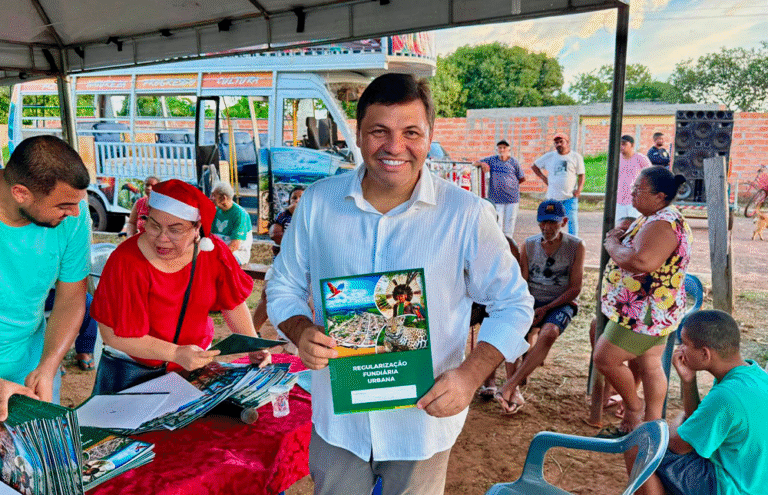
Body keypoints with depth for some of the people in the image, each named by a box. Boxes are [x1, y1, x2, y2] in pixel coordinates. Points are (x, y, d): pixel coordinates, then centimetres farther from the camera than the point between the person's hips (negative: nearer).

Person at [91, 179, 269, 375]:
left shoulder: (214, 253, -7)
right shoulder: (126, 262, -19)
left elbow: (233, 303, 5)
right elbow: (112, 334, -18)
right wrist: (176, 354, -25)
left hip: (198, 357, 5)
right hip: (138, 367, -4)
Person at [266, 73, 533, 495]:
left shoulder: (467, 215, -13)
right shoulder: (317, 202, -6)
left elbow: (512, 304, -4)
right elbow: (284, 287, 5)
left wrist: (472, 373, -18)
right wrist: (301, 332, -16)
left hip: (422, 423, -1)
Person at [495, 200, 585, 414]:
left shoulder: (576, 246, -3)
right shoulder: (529, 245, 5)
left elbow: (575, 289, -5)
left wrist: (546, 309, -14)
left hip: (561, 304, -2)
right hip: (532, 302, 3)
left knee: (549, 333, -35)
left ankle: (509, 386, -37)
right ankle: (515, 394, -27)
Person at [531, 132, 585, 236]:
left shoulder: (576, 157, 6)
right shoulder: (549, 156, 10)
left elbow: (581, 174, 6)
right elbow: (534, 166, 19)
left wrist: (579, 189, -9)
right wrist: (544, 178, 8)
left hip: (570, 197, -2)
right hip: (553, 196, 2)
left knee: (572, 220, -8)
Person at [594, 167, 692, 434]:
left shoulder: (662, 225, -24)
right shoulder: (656, 218, 11)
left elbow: (642, 262, -39)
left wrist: (612, 245, -21)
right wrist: (619, 238, 1)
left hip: (647, 312, -11)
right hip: (649, 311, 11)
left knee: (605, 359, -3)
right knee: (650, 365, 17)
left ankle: (633, 407, 17)